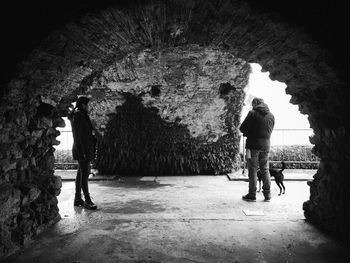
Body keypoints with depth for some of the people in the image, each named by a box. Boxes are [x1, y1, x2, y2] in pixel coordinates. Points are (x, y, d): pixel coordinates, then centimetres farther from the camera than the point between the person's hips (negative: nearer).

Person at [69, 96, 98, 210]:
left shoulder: (78, 114, 18)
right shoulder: (79, 115, -12)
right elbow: (78, 134, -19)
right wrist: (83, 151, -21)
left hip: (83, 148, 10)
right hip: (83, 149, -10)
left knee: (81, 174, 13)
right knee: (84, 174, -7)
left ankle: (78, 199, 21)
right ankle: (87, 201, -2)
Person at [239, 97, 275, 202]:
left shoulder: (252, 113, -9)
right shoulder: (271, 115, 9)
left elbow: (242, 128, -8)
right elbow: (270, 130, 16)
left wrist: (248, 133, 11)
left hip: (253, 145, -5)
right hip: (265, 146, 5)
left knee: (252, 170, 1)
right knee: (265, 170, 13)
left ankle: (252, 195, 7)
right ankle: (267, 194, 17)